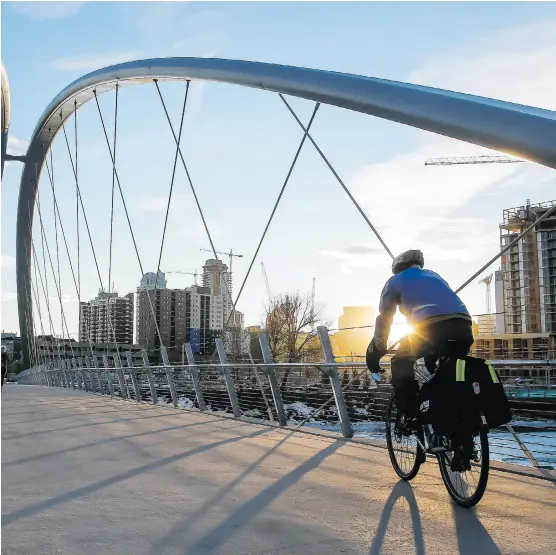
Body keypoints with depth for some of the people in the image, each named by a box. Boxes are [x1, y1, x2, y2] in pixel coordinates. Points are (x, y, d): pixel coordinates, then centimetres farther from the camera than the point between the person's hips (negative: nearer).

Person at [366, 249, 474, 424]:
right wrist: (433, 351, 51)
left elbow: (383, 318, 24)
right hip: (463, 326, 5)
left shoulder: (395, 281, 24)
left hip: (432, 326, -5)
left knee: (401, 363, 17)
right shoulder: (433, 276, 39)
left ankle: (411, 416, 9)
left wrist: (377, 350, 36)